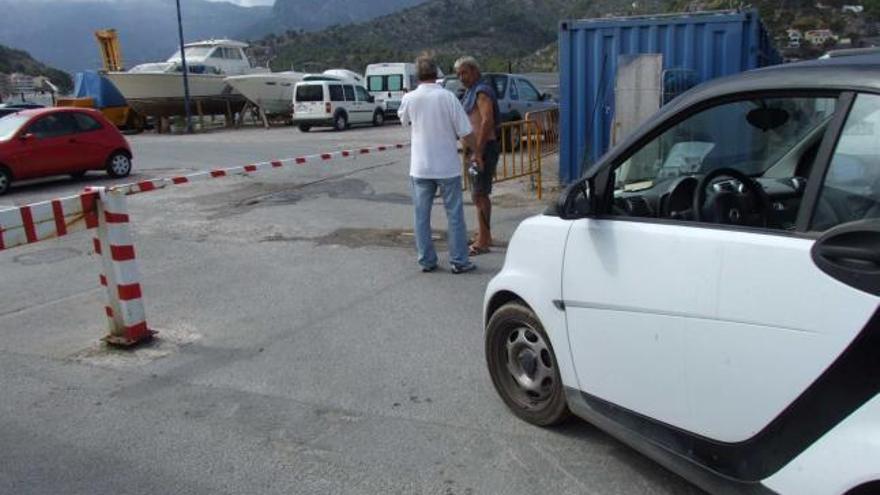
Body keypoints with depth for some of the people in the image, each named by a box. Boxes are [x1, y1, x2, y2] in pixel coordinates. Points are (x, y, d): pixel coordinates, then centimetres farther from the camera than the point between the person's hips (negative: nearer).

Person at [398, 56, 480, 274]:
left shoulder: (409, 98, -4)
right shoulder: (447, 97, -11)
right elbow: (466, 132, -11)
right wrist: (477, 150, 5)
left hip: (420, 168, 2)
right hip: (447, 166, -2)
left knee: (422, 215, 11)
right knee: (454, 215, 7)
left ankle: (426, 260, 15)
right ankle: (459, 261, 10)